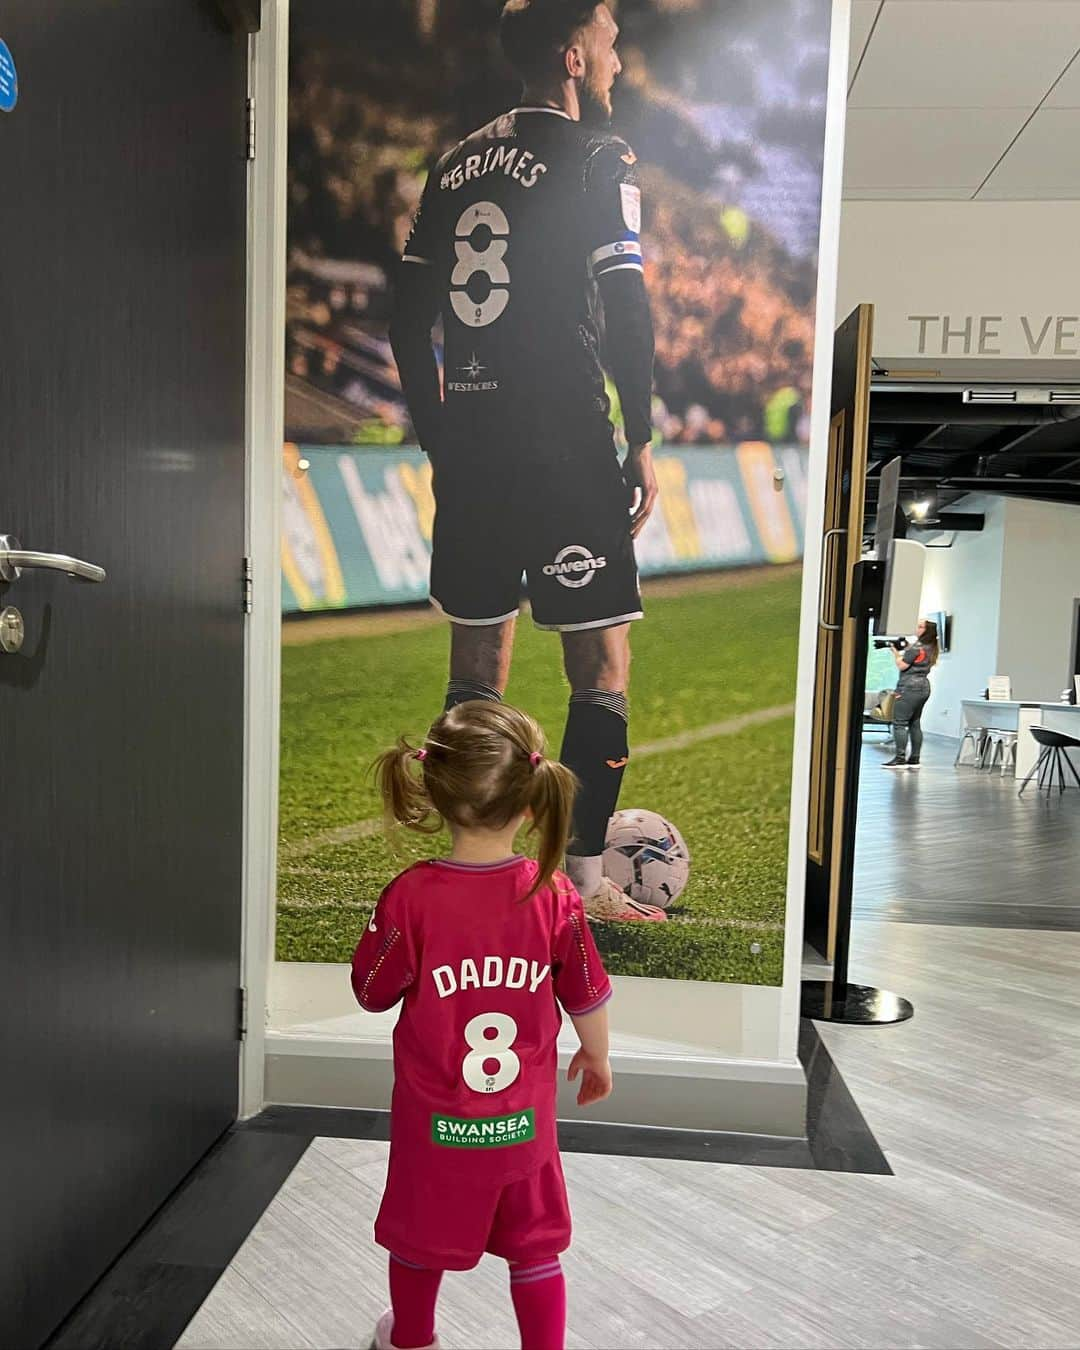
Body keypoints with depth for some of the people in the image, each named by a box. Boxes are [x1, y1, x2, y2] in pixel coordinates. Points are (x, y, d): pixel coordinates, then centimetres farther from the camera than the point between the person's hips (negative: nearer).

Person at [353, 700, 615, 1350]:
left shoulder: (411, 896, -23)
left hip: (434, 1122, 0)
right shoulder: (556, 896, -18)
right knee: (536, 1245, 22)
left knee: (421, 1236, 26)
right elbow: (587, 997, -4)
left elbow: (372, 993, -10)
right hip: (524, 1122, 0)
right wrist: (597, 1057, 15)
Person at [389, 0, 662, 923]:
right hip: (564, 449, -6)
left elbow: (408, 315, 15)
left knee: (478, 666, 13)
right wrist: (641, 443, -4)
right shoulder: (596, 155, -1)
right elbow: (625, 308, -10)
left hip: (469, 448, 6)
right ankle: (584, 883, 5)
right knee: (602, 667, 2)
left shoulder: (458, 163, 17)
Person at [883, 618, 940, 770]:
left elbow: (902, 666, -12)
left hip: (910, 687, -9)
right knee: (915, 723, 11)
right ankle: (914, 759, 12)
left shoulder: (917, 647, -14)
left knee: (899, 723, -8)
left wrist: (896, 651, 0)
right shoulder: (931, 648, 13)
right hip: (923, 687, 9)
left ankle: (900, 759, -12)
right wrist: (904, 649, 8)